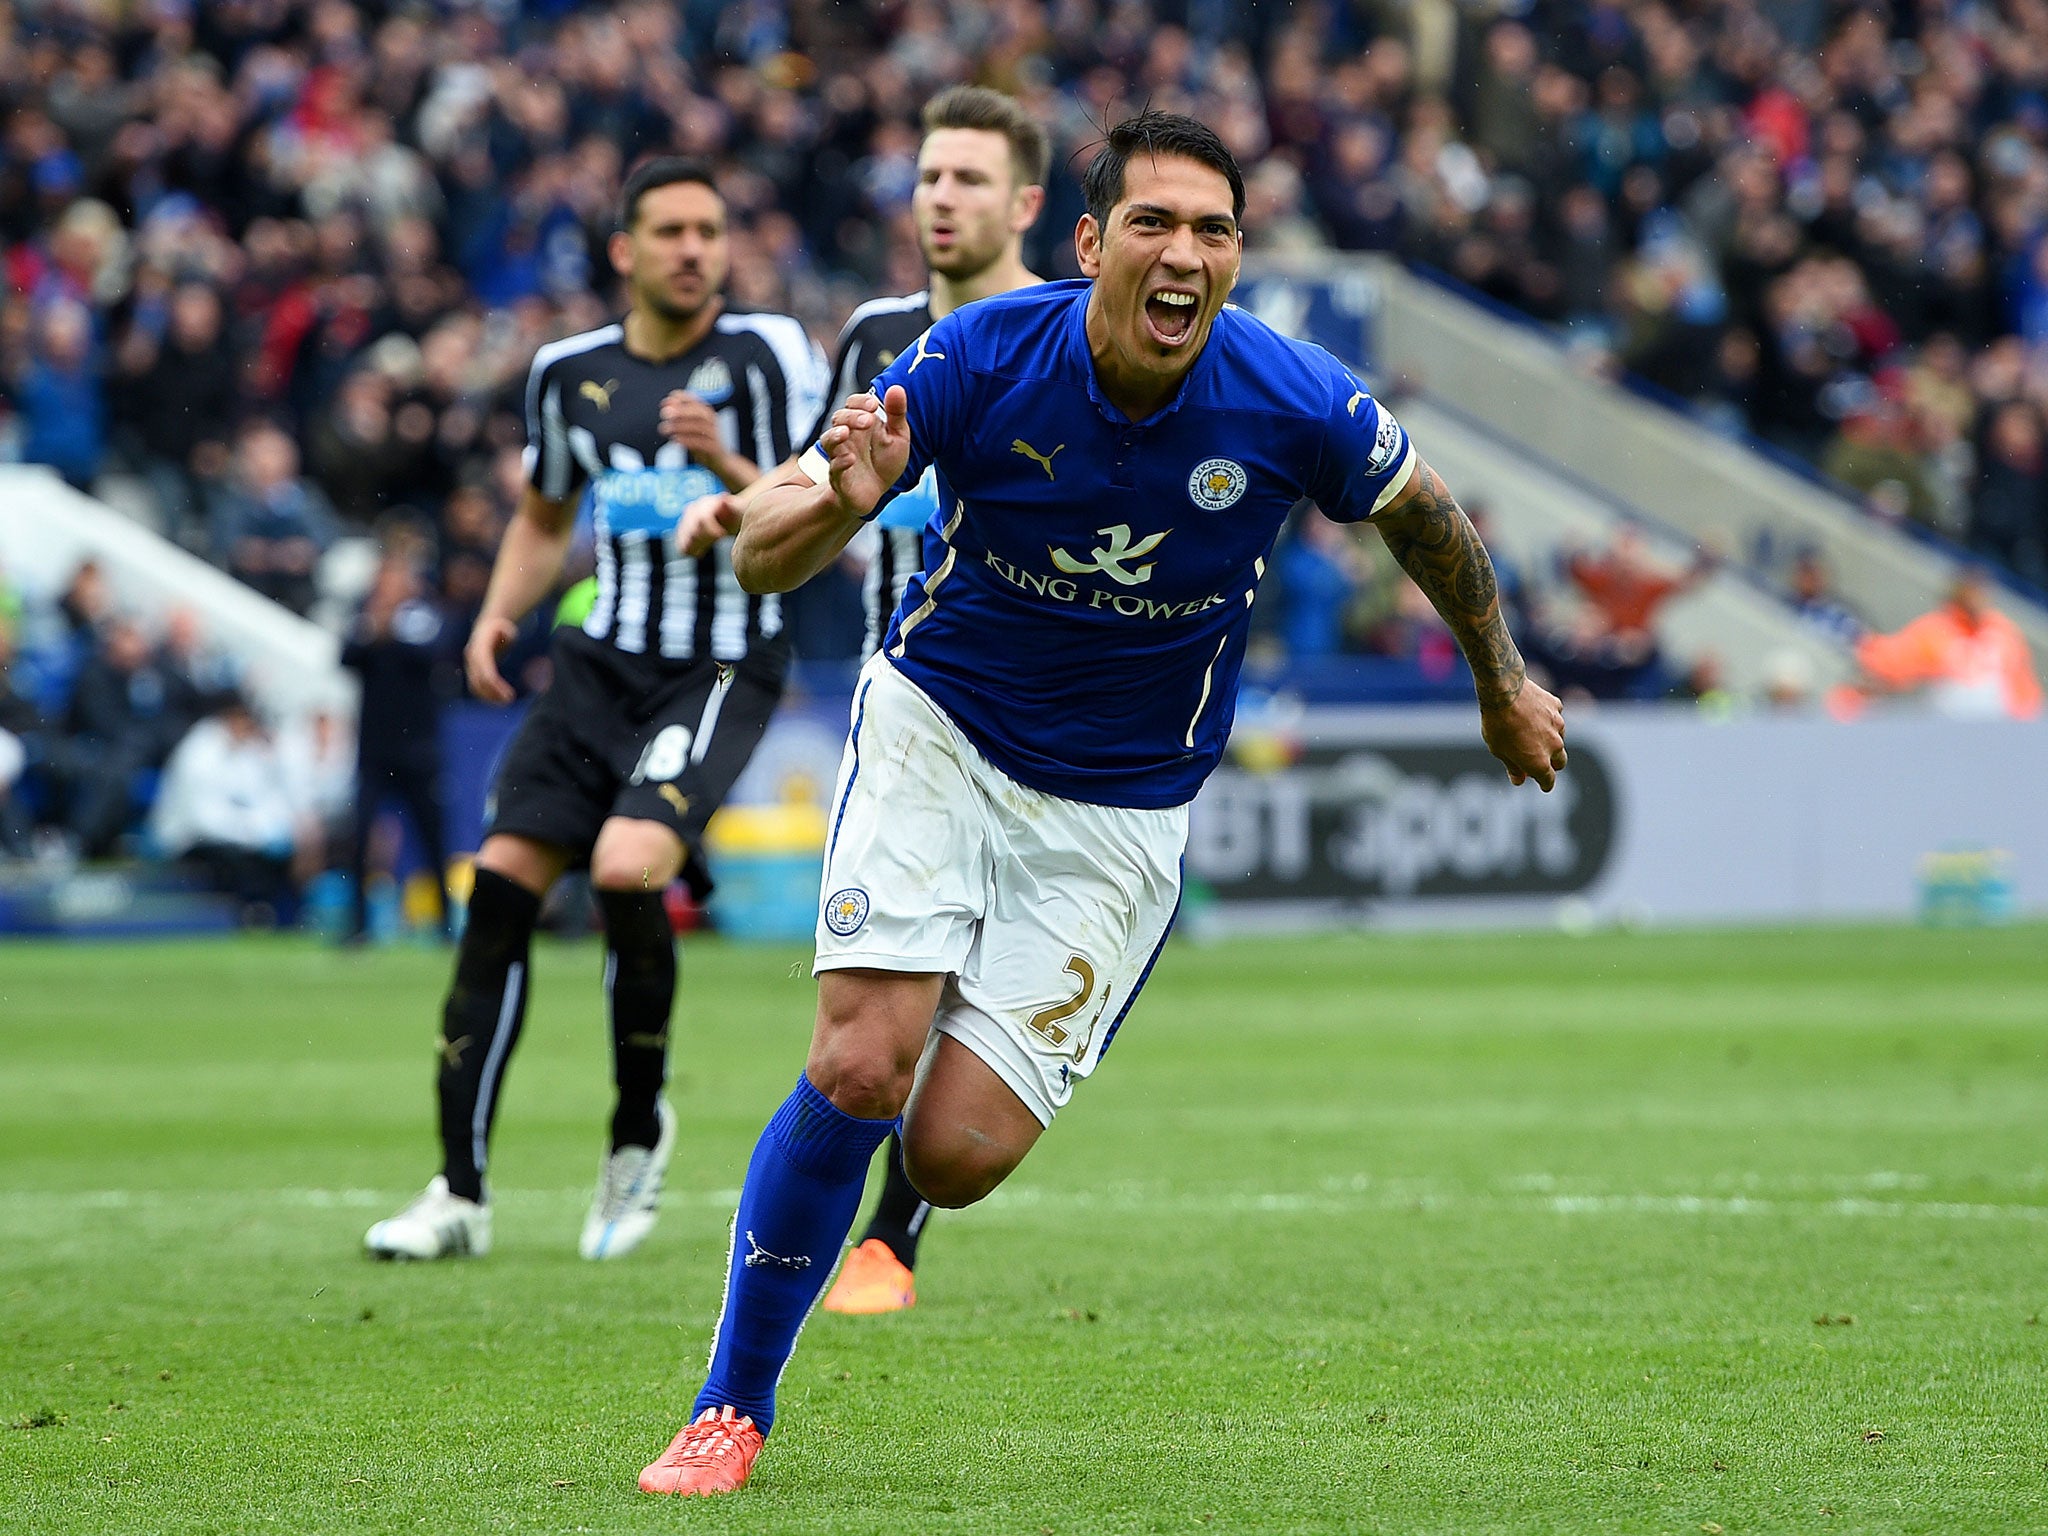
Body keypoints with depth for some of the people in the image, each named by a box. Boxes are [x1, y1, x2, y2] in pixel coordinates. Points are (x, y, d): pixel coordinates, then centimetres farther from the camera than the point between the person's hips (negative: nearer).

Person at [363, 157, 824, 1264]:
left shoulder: (770, 354, -6)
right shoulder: (569, 373, 8)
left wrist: (731, 473, -23)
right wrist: (498, 616, 7)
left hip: (721, 672, -5)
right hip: (601, 662, 5)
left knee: (626, 866, -26)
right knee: (501, 884, -5)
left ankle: (640, 1127, 0)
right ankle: (461, 1193, 3)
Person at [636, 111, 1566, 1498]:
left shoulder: (1294, 404, -18)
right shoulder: (981, 356, -20)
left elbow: (1424, 513, 5)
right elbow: (765, 560, -17)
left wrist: (1507, 688, 19)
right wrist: (839, 503, -40)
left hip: (1121, 813, 1)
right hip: (937, 725, -1)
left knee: (956, 1155, -11)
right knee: (860, 1069, -19)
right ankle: (734, 1409, -1)